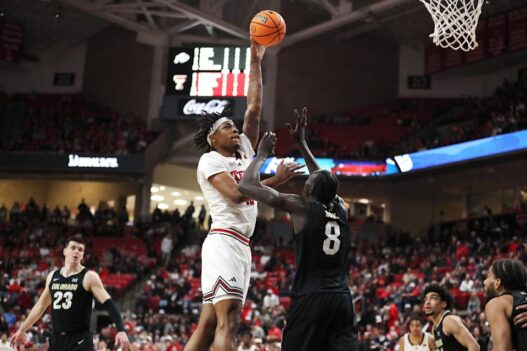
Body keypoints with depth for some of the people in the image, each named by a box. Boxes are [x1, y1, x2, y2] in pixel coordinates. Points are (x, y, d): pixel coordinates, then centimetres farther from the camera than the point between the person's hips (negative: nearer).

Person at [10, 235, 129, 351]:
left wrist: (121, 330, -28)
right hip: (57, 339, 6)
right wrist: (22, 329, 26)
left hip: (80, 341, -6)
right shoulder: (52, 276, 9)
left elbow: (108, 304, -15)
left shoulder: (89, 277, -8)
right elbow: (40, 306, 22)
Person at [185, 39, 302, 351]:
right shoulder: (210, 160, -2)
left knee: (208, 325, 5)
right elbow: (236, 194, -16)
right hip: (224, 243, -8)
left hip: (241, 246, 8)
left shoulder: (244, 151, 20)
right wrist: (276, 180, -11)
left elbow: (255, 108, 18)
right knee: (227, 324, -17)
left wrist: (256, 62, 17)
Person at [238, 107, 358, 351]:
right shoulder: (340, 208, 13)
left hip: (310, 299, -5)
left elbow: (247, 185, 0)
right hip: (342, 300, 5)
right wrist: (301, 144, 39)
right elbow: (324, 181, 36)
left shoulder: (301, 207, -1)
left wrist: (262, 154, 16)